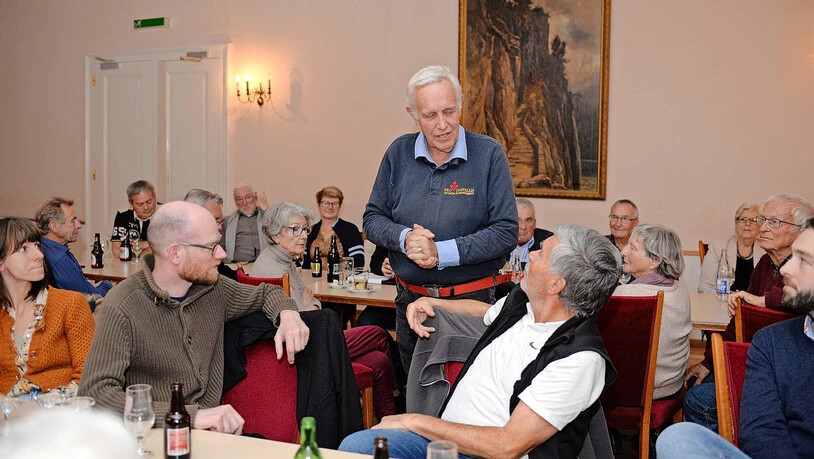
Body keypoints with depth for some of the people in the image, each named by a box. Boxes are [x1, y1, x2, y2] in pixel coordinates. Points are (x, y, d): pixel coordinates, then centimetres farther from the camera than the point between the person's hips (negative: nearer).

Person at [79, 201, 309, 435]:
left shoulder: (213, 288, 4)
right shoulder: (123, 307, -15)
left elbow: (266, 293, 23)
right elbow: (95, 393, -25)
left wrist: (288, 314, -2)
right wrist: (191, 416, -33)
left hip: (213, 433, 6)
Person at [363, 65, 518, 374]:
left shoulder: (489, 154, -8)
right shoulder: (399, 154, 2)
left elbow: (506, 232, -12)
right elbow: (372, 220, 6)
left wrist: (442, 252, -20)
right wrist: (404, 238, -15)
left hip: (471, 301, -3)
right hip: (410, 299, 4)